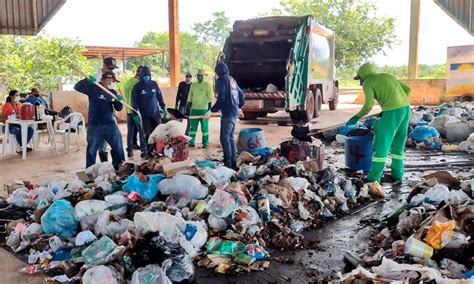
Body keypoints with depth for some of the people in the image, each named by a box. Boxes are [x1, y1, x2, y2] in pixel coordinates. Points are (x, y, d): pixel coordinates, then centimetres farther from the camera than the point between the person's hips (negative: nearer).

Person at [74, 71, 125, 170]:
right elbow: (77, 87, -16)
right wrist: (87, 80, -32)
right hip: (95, 125, -4)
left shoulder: (113, 92, 9)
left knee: (118, 146, 7)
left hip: (110, 124, 4)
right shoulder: (93, 88, -5)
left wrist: (118, 101, -13)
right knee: (92, 150, 6)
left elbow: (119, 108, 9)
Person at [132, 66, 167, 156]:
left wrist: (164, 108, 9)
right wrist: (135, 114, -8)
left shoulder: (154, 84, 4)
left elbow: (160, 97, 12)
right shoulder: (137, 87, -4)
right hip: (145, 115, -2)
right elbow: (134, 102, -3)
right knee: (148, 133, -4)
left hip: (156, 113, 3)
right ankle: (148, 150, 8)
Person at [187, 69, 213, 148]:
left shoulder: (207, 85, 0)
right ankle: (191, 142, 12)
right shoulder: (193, 85, 12)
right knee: (193, 126, 6)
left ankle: (205, 143, 6)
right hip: (194, 109, 4)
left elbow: (210, 96, -6)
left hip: (204, 109, -4)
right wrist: (189, 104, 8)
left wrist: (210, 104, -15)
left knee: (204, 127, 0)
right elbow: (190, 96, 15)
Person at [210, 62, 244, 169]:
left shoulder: (221, 80, -8)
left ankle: (228, 163, -8)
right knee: (230, 137, 15)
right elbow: (241, 93, 22)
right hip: (235, 112, 9)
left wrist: (213, 109, -7)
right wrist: (239, 105, 36)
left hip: (227, 113, -9)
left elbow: (221, 98, -17)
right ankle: (233, 162, 18)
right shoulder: (232, 79, 16)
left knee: (225, 138, -7)